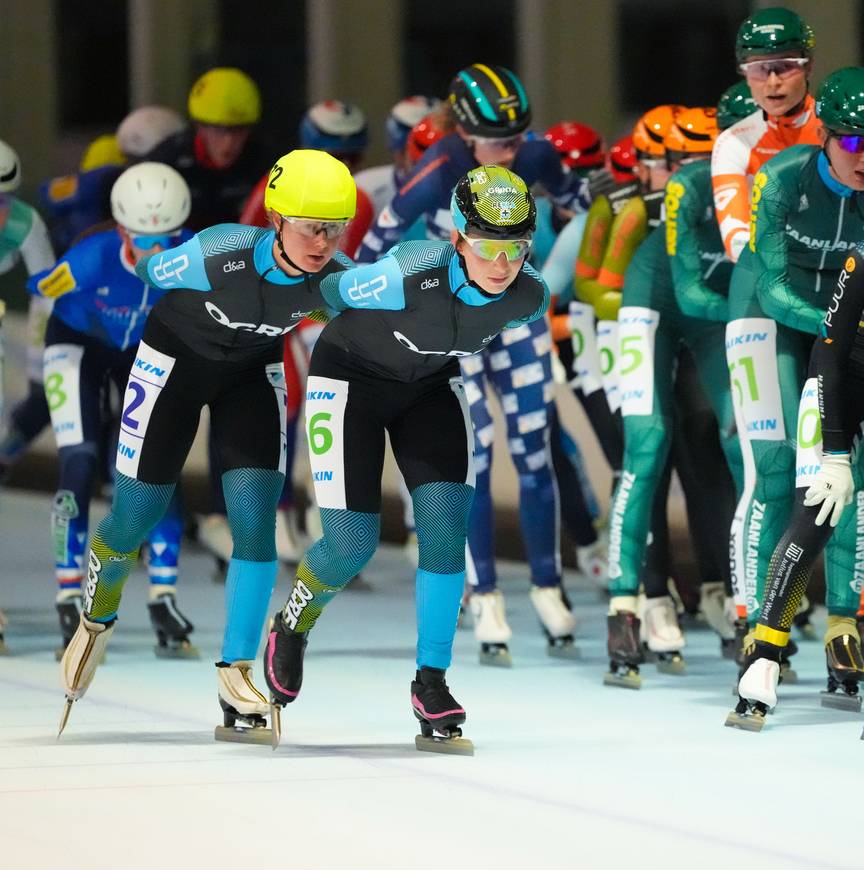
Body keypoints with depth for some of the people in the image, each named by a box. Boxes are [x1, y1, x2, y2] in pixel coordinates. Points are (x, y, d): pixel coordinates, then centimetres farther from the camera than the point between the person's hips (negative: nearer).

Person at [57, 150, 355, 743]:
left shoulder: (336, 278, -28)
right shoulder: (216, 255, -38)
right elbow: (148, 272, -14)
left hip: (254, 370, 2)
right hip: (176, 355, -2)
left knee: (256, 519, -11)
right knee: (136, 516, 4)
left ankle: (236, 671, -1)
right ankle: (97, 619, 35)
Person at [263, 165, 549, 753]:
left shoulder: (529, 297, -24)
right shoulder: (408, 275, -39)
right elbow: (330, 292, -17)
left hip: (432, 385, 4)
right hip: (351, 379, -4)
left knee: (446, 525, -10)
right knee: (353, 545, -5)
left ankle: (431, 681, 3)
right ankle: (291, 628, 27)